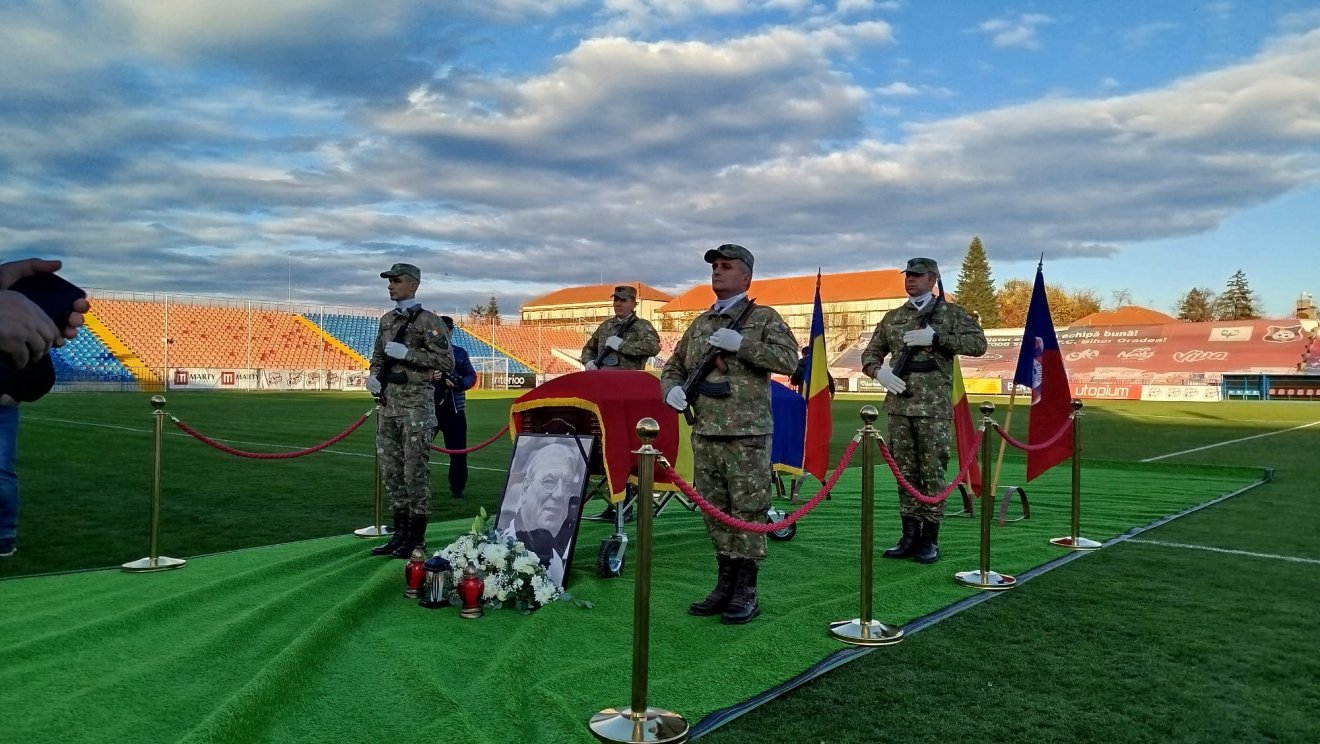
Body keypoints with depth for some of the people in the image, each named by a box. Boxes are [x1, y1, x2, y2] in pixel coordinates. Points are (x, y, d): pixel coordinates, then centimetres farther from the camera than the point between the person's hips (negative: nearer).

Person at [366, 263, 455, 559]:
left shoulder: (428, 321, -7)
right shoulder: (387, 320, 15)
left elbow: (447, 362, -13)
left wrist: (406, 353, -18)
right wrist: (373, 376, 4)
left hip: (416, 406, -7)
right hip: (388, 405, 7)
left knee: (415, 471, -4)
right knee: (390, 471, 11)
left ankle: (416, 539, 6)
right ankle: (400, 533, 21)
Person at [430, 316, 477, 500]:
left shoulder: (460, 353, 8)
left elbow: (471, 376, 3)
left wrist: (458, 382, -16)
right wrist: (429, 377, -19)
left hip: (454, 409, 1)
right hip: (429, 407, -1)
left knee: (457, 450, 3)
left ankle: (457, 487, 14)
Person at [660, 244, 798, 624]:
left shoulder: (763, 318, 0)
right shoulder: (699, 324, 17)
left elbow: (789, 359, -14)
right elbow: (673, 367, 24)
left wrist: (741, 343, -19)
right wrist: (671, 389, 2)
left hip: (747, 436, -6)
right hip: (705, 436, 6)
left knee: (748, 513, 0)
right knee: (715, 513, 11)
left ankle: (746, 594, 9)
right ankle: (725, 586, 22)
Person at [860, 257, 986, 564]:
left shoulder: (951, 313, 4)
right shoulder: (893, 317, 15)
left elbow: (978, 343, -9)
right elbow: (870, 353, 18)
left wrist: (935, 337, -16)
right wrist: (879, 371, -4)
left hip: (934, 408, -4)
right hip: (899, 406, 4)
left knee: (932, 473, 0)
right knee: (905, 472, 8)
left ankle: (930, 539, 9)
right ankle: (910, 535, 17)